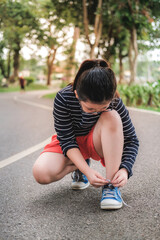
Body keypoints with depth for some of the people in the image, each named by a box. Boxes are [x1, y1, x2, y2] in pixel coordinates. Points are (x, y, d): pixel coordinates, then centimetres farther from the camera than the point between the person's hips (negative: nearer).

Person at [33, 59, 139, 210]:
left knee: (111, 117, -32)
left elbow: (131, 139, -16)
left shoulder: (114, 102, -25)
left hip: (96, 143, 1)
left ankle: (111, 184, -28)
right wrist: (87, 171, -34)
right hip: (71, 145, 0)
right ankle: (79, 167, 4)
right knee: (41, 173, -28)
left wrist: (125, 169, -32)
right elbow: (66, 140, -23)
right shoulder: (63, 98, -29)